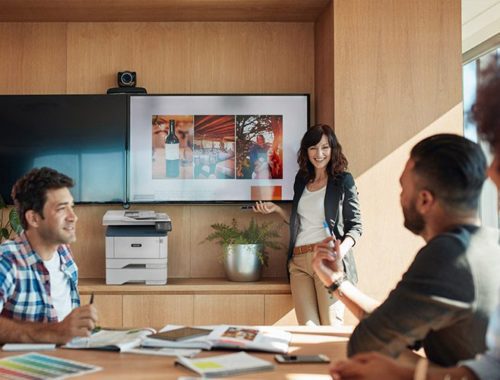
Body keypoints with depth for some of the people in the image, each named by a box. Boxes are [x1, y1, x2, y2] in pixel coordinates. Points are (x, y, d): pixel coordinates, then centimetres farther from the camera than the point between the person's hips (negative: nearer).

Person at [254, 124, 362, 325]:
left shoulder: (343, 180, 6)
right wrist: (276, 209, 14)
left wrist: (340, 251, -14)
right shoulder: (301, 180, 20)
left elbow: (355, 226, 3)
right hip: (299, 262, 4)